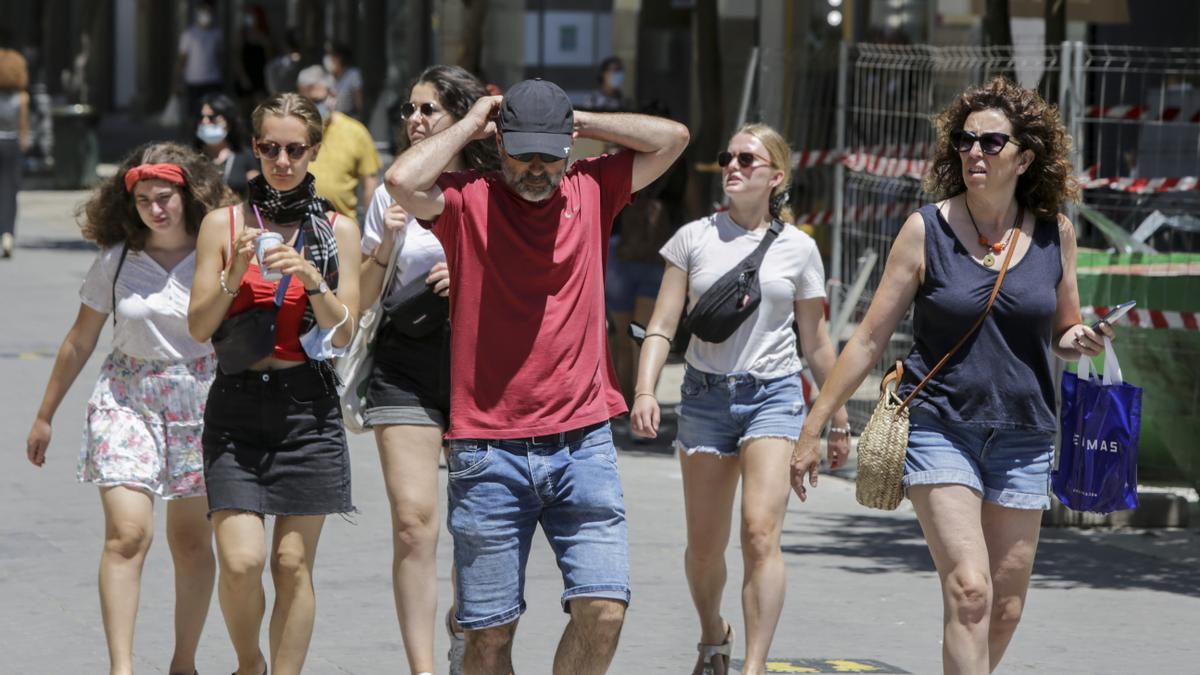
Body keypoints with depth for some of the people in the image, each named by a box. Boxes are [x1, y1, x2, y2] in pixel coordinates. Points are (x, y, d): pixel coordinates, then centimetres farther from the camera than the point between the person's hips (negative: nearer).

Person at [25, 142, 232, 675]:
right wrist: (45, 416, 15)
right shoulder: (116, 261, 0)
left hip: (201, 400, 0)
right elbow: (79, 341, 10)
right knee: (127, 532, -15)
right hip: (126, 398, 0)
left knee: (192, 541, 7)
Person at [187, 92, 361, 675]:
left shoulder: (338, 230, 6)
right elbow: (199, 327, 3)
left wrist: (313, 281, -13)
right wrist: (235, 275, -13)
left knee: (293, 562, 0)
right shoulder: (223, 224, 5)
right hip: (236, 407, -1)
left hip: (308, 407, 1)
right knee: (241, 560, -11)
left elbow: (344, 334, 3)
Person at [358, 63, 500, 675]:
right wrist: (385, 245, -7)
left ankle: (464, 623, 34)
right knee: (413, 521, -12)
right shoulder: (393, 195, 8)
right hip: (406, 364, 0)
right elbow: (360, 301, 10)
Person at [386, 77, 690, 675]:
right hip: (488, 451, -2)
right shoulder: (467, 200, -1)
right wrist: (470, 125, -5)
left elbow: (672, 137, 7)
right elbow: (402, 182, -19)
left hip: (582, 443, 2)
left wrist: (578, 122, 6)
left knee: (603, 609, -9)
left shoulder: (591, 190, 9)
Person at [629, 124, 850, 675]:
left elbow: (816, 344, 11)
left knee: (760, 531, -20)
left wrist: (838, 422, 15)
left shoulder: (798, 248, 4)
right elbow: (662, 325, 0)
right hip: (706, 396, 2)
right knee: (705, 546, 8)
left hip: (774, 395, -1)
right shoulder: (693, 238, 4)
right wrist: (644, 391, -16)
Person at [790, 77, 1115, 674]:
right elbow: (870, 339, 0)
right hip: (939, 429, -3)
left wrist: (1080, 342, -8)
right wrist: (811, 428, -1)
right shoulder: (926, 230, -4)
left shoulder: (1055, 233, 3)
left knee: (1004, 608, 5)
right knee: (968, 590, -19)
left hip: (1022, 437, 3)